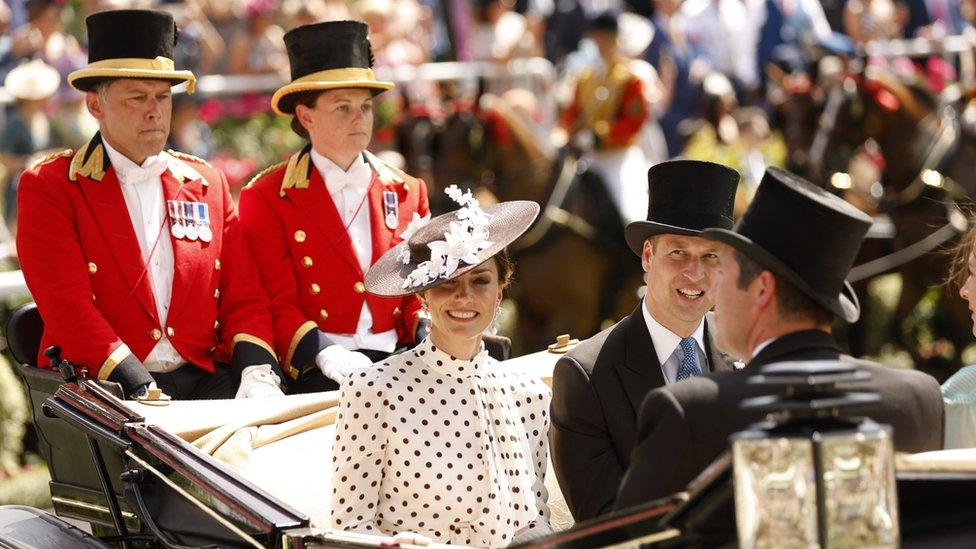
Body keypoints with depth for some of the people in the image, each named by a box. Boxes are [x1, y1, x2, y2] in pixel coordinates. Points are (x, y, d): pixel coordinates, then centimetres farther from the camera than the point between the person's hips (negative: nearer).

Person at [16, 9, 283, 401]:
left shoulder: (208, 184, 17)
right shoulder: (48, 187, 2)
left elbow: (244, 299, 14)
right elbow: (67, 307, -9)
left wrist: (258, 373, -8)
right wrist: (142, 391, -21)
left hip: (204, 379, 4)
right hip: (103, 385, -4)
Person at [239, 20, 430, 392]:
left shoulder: (407, 192, 17)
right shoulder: (266, 198, 3)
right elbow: (277, 303, -2)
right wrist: (325, 353, -21)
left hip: (397, 361, 5)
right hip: (317, 372, -5)